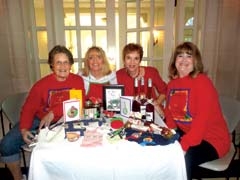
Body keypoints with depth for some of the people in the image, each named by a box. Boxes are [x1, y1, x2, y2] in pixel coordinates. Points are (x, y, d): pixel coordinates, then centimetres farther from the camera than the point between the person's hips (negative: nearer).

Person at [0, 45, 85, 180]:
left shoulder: (78, 81, -8)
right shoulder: (42, 84, -8)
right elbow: (29, 109, -5)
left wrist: (53, 113, -24)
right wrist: (24, 129, -22)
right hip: (38, 120, 1)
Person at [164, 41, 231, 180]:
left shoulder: (202, 82, -17)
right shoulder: (172, 83, 5)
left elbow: (203, 120, -25)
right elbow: (169, 112, 6)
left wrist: (184, 145, -32)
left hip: (211, 139, -6)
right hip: (185, 133, 7)